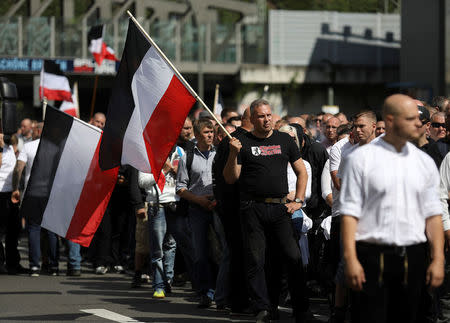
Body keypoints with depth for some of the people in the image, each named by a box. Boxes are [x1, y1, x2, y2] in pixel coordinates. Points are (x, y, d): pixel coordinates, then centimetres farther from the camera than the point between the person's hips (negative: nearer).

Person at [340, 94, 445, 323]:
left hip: (412, 260, 4)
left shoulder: (424, 162, 11)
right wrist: (350, 259, -13)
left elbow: (433, 215, 9)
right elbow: (349, 212, -5)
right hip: (372, 257, -4)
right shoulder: (360, 159, -1)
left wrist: (438, 259, 1)